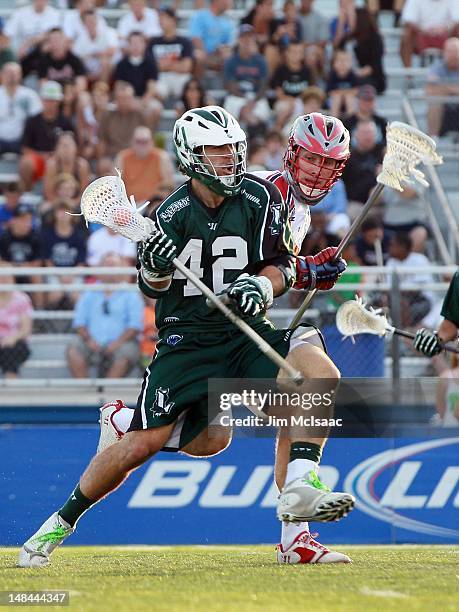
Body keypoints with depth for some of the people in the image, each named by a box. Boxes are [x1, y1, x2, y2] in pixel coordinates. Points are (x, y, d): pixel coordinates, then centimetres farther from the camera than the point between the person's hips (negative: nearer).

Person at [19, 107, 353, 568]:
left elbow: (280, 264, 3)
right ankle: (61, 523, 7)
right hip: (187, 336, -3)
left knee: (321, 374, -23)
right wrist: (154, 267, -28)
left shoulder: (260, 198, -1)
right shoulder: (174, 212, -8)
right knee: (141, 445, -10)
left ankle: (298, 487, -23)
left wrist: (264, 284, -19)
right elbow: (152, 288, -5)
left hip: (245, 332, 3)